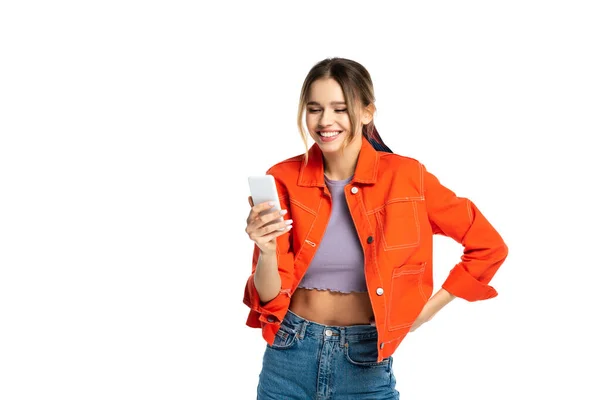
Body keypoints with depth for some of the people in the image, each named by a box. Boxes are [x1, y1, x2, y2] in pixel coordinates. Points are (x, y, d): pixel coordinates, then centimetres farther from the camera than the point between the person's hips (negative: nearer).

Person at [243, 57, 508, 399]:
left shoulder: (405, 176, -10)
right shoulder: (284, 179, -6)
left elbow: (488, 246, 0)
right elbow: (270, 298, -7)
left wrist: (428, 310, -1)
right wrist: (267, 252, -27)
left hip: (365, 360, -1)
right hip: (290, 356, 2)